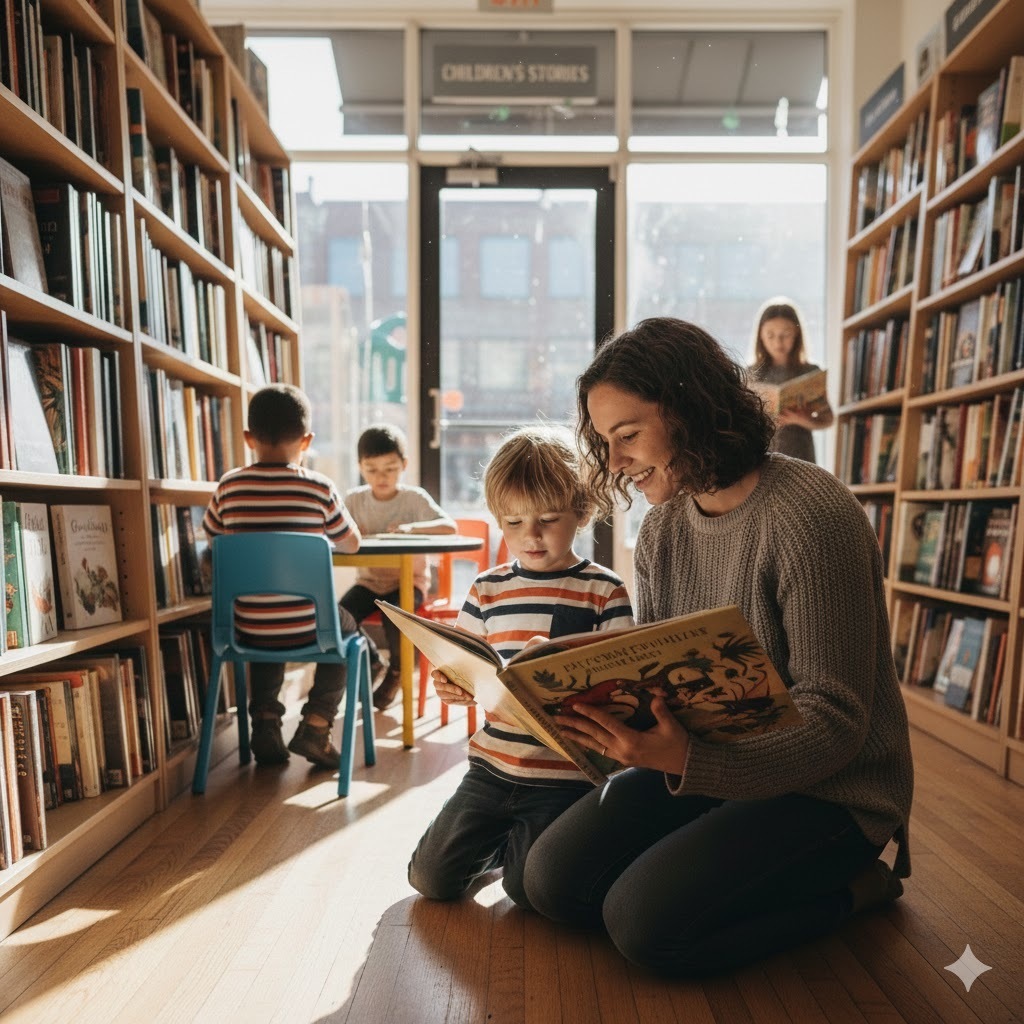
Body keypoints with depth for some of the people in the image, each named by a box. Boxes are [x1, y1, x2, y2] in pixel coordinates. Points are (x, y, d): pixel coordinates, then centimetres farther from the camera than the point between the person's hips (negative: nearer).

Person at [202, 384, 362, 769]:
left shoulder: (228, 487, -4)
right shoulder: (319, 488, -10)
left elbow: (213, 537, 14)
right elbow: (352, 543, 4)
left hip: (248, 631, 3)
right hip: (308, 628, -2)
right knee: (345, 626, 30)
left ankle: (265, 720, 27)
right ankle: (316, 723, 17)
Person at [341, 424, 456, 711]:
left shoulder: (414, 498, -5)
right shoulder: (355, 499, 4)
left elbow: (450, 527, -17)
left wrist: (412, 527, -34)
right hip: (369, 581, 3)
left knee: (394, 618, -31)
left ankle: (396, 670, 4)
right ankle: (372, 664, 11)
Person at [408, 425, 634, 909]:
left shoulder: (604, 592, -7)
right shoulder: (487, 590, 4)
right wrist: (451, 686, -16)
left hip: (565, 774, -4)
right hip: (493, 764, 4)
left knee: (527, 887, -9)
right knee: (430, 877, 4)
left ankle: (520, 843, 24)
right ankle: (499, 839, 33)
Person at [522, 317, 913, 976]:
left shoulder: (810, 515, -22)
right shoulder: (662, 528, 2)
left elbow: (834, 724, -24)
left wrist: (686, 760, -37)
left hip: (826, 789, -6)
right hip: (707, 762, 7)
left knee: (646, 922, -21)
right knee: (553, 879, -5)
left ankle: (848, 886, 2)